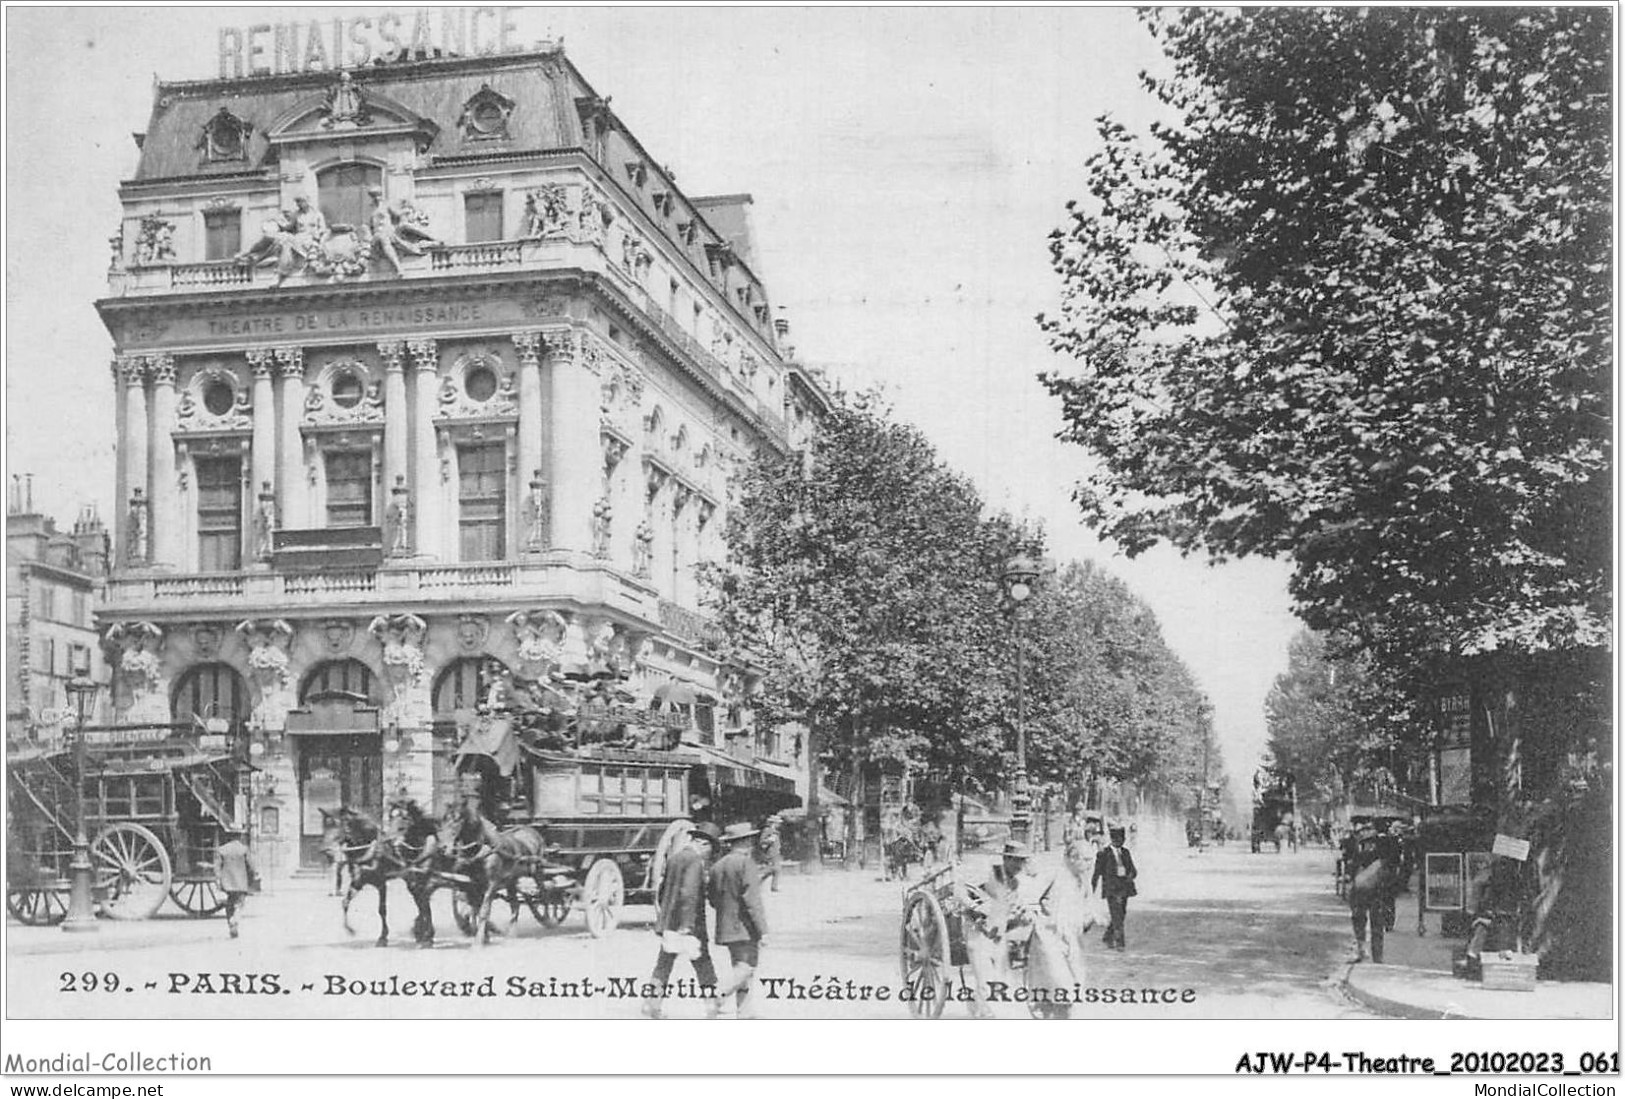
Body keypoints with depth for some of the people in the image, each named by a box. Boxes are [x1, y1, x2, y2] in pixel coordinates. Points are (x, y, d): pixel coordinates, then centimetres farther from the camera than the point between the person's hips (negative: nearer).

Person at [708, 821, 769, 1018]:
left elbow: (713, 900, 16)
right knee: (746, 967, -8)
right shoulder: (746, 863, -11)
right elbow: (752, 900, -17)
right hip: (745, 927, -8)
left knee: (741, 969, 11)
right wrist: (763, 929, -16)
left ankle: (744, 1014, 9)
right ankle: (720, 993, -26)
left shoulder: (718, 866, 12)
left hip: (726, 928, 8)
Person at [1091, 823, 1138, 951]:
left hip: (1124, 887, 6)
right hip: (1111, 888, -6)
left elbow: (1133, 870, 12)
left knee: (1121, 916, 11)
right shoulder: (1103, 853, -2)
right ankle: (1119, 943, -12)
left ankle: (1108, 938, 30)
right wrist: (1092, 890, 4)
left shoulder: (1125, 852, 13)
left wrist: (1131, 876, -11)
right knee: (1117, 916, -13)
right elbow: (1097, 872, 2)